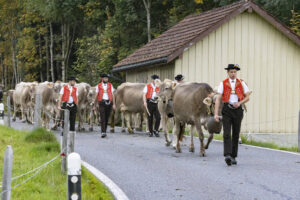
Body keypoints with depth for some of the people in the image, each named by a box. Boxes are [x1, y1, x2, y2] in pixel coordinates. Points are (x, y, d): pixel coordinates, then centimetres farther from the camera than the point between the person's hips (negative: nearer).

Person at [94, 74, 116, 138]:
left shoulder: (110, 85, 6)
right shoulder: (98, 86, 3)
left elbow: (112, 95, 2)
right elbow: (96, 96, 8)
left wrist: (114, 104, -7)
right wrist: (94, 106, 10)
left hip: (109, 103, 2)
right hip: (102, 103, -2)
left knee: (107, 118, 10)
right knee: (103, 118, -14)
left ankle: (104, 131, 26)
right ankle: (103, 133, -19)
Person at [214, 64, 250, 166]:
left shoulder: (241, 83, 5)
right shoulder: (223, 84, 1)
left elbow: (247, 97, 8)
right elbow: (218, 99, -4)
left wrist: (239, 103, -13)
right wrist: (216, 113, -12)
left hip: (238, 110, 2)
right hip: (227, 110, -2)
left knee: (236, 134, 7)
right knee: (227, 134, -14)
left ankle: (233, 157, 16)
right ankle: (227, 156, -24)